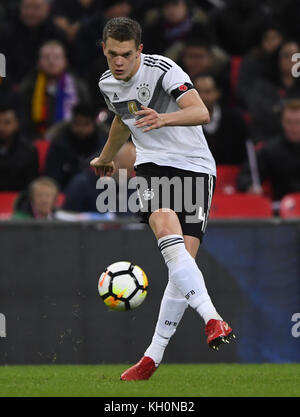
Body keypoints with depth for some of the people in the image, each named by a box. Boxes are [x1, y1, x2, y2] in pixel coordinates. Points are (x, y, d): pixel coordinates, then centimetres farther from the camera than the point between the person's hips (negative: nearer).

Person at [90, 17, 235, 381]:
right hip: (152, 165, 3)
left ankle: (154, 355, 1)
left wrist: (164, 119, -48)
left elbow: (201, 112, -29)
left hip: (195, 166, -3)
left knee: (183, 258, -10)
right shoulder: (107, 84, 7)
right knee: (166, 228, -29)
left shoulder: (163, 71, -15)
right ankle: (212, 318, -40)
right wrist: (106, 157, 46)